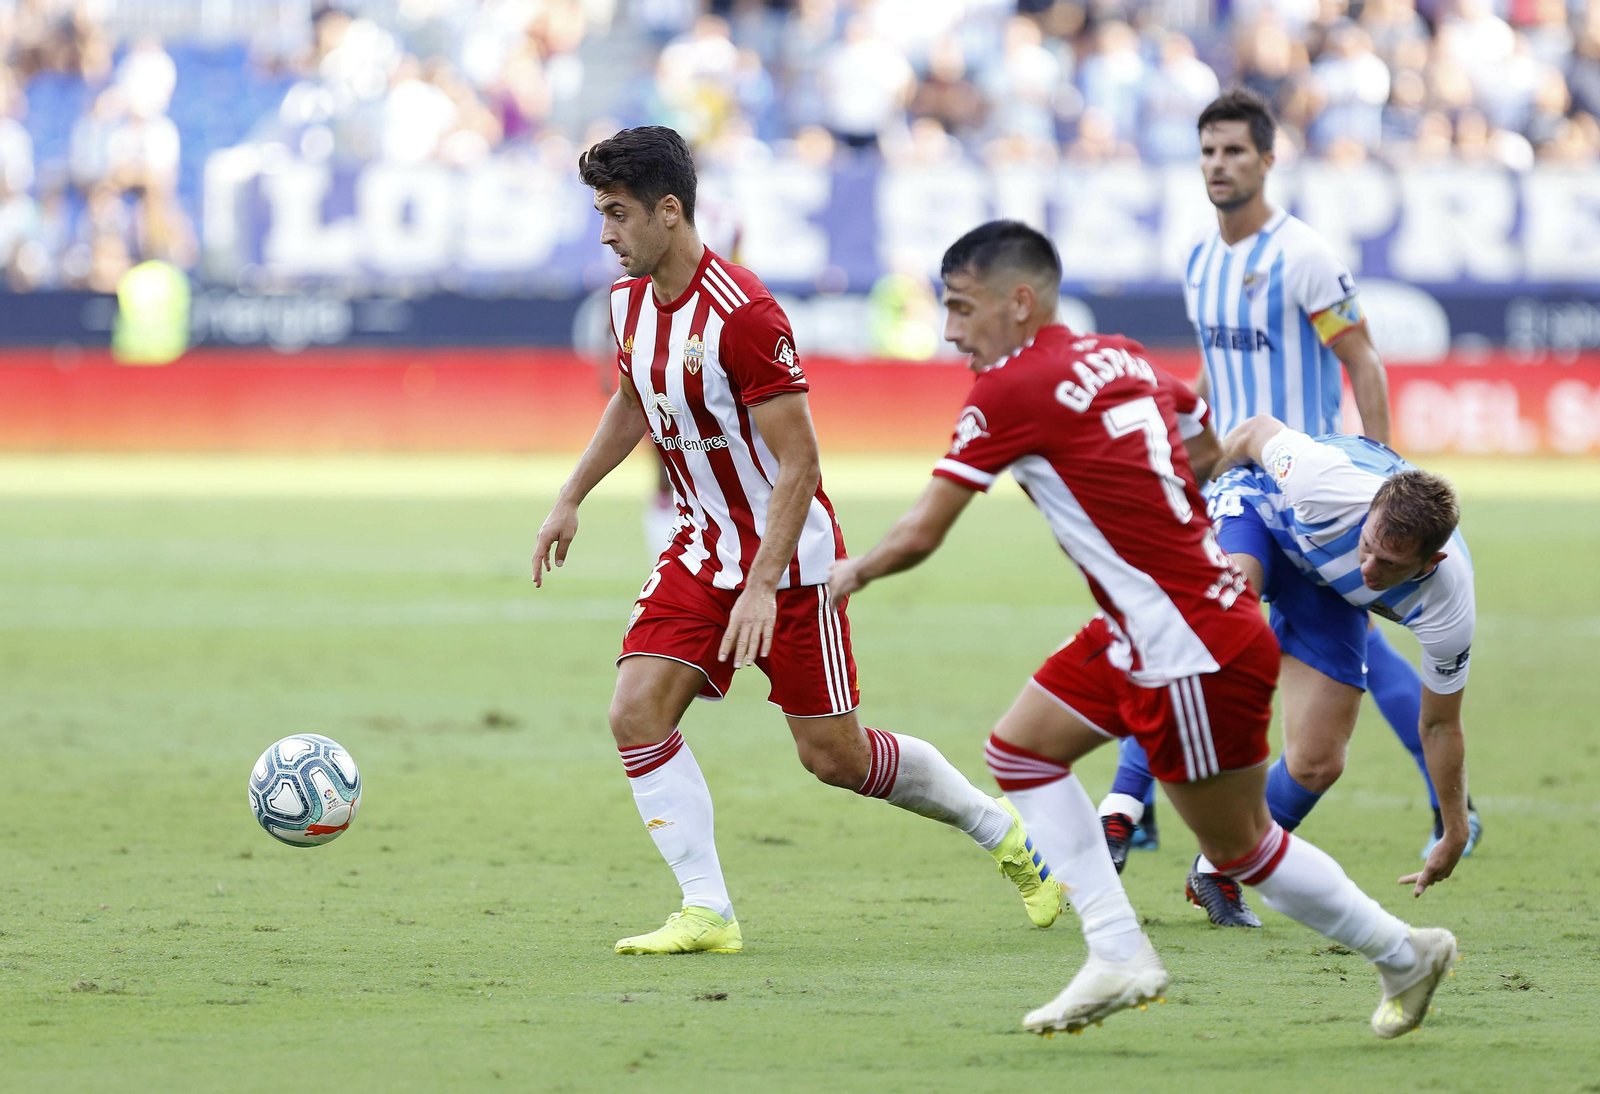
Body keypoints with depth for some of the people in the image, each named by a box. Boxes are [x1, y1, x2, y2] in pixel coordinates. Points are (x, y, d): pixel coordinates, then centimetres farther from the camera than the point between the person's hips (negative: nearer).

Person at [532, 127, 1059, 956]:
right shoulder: (631, 302, 0)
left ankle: (1001, 831, 22)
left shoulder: (743, 314, -25)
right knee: (637, 713, -11)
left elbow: (798, 464, -23)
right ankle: (706, 912, -7)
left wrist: (763, 585, -28)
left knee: (832, 754, 0)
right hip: (702, 549, 7)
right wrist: (571, 500, 21)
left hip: (787, 558, -7)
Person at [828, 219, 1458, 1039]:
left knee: (1239, 848, 5)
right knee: (1020, 748, 10)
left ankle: (1404, 954, 21)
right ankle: (1119, 956, 8)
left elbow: (918, 535, -11)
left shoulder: (1010, 389, -15)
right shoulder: (1119, 358, 8)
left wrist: (854, 571, 9)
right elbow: (1216, 451, 20)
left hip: (1194, 649, -9)